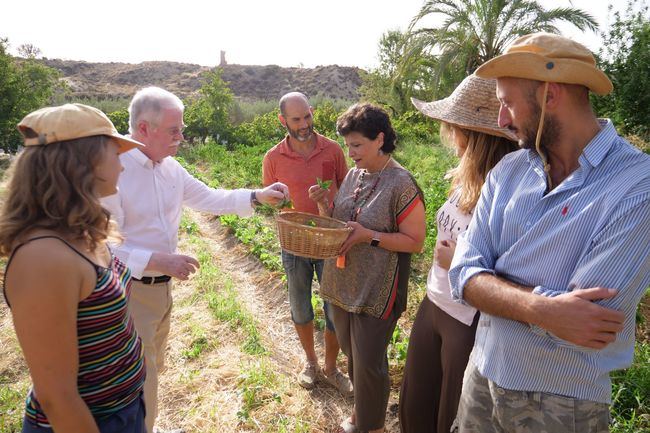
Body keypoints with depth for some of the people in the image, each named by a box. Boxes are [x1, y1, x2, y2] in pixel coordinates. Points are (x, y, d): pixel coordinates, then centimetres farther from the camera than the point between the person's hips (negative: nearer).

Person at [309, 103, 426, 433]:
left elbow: (414, 241, -15)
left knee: (369, 362, 7)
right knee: (351, 353, 22)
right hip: (342, 285, 7)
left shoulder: (401, 184, -17)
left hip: (375, 292, -7)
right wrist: (324, 204, -6)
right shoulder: (353, 175, 5)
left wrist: (370, 236, -24)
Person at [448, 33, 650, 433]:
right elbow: (465, 277, -10)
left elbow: (588, 323, -26)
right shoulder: (507, 172, -3)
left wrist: (492, 281, -16)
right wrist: (539, 308, -26)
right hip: (482, 374, 4)